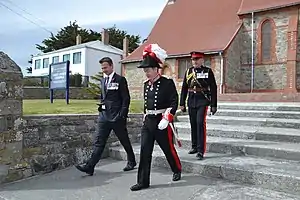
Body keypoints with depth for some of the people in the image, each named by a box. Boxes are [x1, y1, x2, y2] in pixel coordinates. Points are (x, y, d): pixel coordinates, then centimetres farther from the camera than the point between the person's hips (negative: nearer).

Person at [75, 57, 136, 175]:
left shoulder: (120, 80, -5)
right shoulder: (103, 80, 15)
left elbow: (126, 99, -8)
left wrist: (122, 115, -14)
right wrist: (101, 106, 10)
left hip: (117, 117, -5)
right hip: (104, 115, 6)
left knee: (124, 141, 9)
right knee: (99, 142, 0)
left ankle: (131, 162, 29)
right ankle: (90, 167, 0)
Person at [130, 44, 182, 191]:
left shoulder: (168, 83, -10)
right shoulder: (146, 84, 10)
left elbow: (174, 102, -15)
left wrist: (166, 119, -22)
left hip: (162, 122, -5)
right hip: (148, 122, 6)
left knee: (168, 149, 11)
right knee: (144, 151, 1)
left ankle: (177, 170, 39)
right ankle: (143, 181, 9)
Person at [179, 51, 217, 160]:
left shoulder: (208, 71, -1)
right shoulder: (188, 72, 9)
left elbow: (213, 89, -1)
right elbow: (184, 88, 12)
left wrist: (213, 105, -4)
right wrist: (182, 103, 9)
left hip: (203, 101, -4)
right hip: (191, 101, 4)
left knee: (200, 123, -12)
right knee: (193, 124, 11)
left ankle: (201, 151, -6)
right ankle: (194, 146, 26)